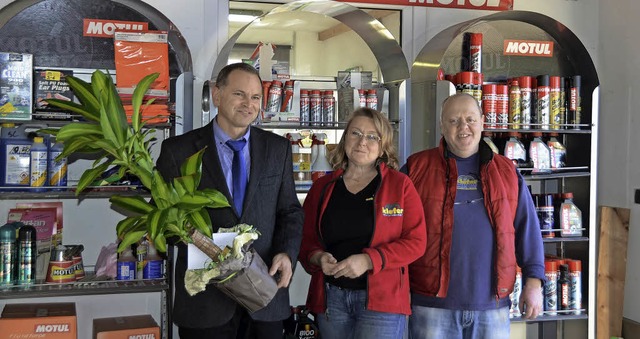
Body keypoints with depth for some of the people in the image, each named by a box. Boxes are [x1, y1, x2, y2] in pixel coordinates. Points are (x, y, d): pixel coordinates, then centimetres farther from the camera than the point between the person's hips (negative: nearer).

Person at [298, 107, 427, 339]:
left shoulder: (400, 185, 2)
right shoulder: (322, 187, 10)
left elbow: (416, 241, -5)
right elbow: (306, 239, 12)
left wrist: (368, 260, -17)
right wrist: (318, 257, -11)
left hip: (381, 300, -3)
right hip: (330, 299, 3)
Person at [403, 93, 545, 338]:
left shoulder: (507, 172, 10)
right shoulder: (416, 169, 3)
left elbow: (527, 229, 10)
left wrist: (534, 281, 3)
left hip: (492, 304, 2)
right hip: (433, 304, -2)